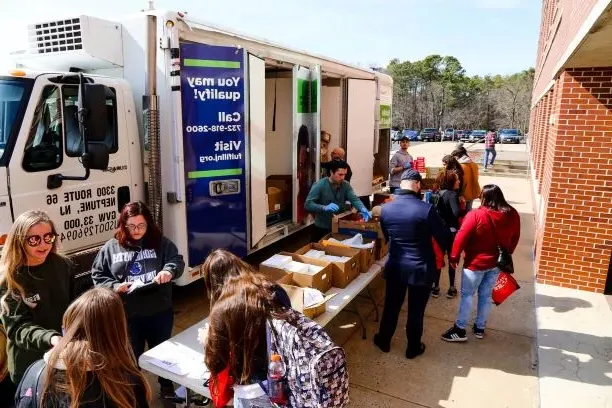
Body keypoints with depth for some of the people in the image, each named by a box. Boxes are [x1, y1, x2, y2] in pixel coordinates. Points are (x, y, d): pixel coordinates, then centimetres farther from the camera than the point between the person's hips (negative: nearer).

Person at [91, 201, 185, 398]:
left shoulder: (160, 242, -3)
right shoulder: (111, 247, -1)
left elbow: (177, 260, -8)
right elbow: (97, 275, 3)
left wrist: (169, 270, -29)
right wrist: (115, 287, -13)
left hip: (159, 312, 1)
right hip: (127, 315, 0)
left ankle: (167, 385, 45)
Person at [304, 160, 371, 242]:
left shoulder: (345, 185, -1)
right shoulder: (319, 185, -15)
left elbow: (354, 199, -14)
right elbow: (308, 204, -22)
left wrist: (363, 209, -35)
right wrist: (325, 208, -37)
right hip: (322, 229, -4)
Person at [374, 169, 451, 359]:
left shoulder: (386, 208, -6)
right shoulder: (426, 209, -20)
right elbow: (443, 236, -10)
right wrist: (450, 253, 10)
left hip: (395, 266, 3)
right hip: (421, 268, -3)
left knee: (391, 305, 20)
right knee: (416, 310, 13)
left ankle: (384, 341, 37)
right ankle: (413, 348, 30)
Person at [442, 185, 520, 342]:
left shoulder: (476, 215, -22)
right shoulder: (512, 215, -3)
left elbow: (461, 237, -19)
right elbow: (515, 238, 10)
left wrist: (454, 257, -7)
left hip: (476, 263, -5)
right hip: (497, 263, 6)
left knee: (467, 295, 6)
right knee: (486, 295, 16)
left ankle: (460, 330, 11)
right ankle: (480, 328, 28)